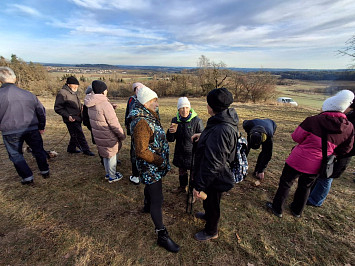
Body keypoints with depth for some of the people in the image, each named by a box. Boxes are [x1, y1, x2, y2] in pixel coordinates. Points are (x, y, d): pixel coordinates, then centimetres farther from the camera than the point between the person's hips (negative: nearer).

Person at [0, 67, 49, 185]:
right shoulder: (28, 94, 1)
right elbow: (41, 111, 8)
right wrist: (41, 127, 19)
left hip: (10, 132, -2)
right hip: (32, 129, 3)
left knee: (15, 155, 13)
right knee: (38, 150, 16)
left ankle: (27, 177, 15)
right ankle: (45, 171, 27)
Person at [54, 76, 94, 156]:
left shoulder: (74, 92, 11)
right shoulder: (62, 93, -14)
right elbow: (57, 108, -13)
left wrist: (81, 106, 3)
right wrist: (68, 116, -22)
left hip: (77, 118, 8)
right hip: (71, 119, -8)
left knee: (75, 134, 17)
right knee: (79, 135, -3)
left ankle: (71, 148, 34)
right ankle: (86, 150, 7)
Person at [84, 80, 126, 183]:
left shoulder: (91, 105, 2)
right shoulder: (105, 104, -25)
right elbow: (114, 124, -22)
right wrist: (122, 135, -12)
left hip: (98, 136, 8)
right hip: (108, 137, -8)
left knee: (105, 155, 24)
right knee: (112, 155, 11)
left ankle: (108, 173, 41)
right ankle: (112, 177, 27)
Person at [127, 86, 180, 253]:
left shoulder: (149, 117, 3)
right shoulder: (141, 122, -28)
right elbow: (141, 151, -29)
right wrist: (161, 161, -20)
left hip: (153, 165, 10)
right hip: (150, 166, -10)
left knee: (150, 186, 32)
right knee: (157, 199, 0)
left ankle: (147, 206, 60)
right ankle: (162, 236, 16)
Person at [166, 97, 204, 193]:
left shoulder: (197, 121, -18)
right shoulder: (175, 120, -4)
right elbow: (170, 140, 0)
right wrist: (170, 132, -21)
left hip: (193, 153, -4)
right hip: (180, 153, 4)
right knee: (181, 171, 23)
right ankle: (182, 187, 50)